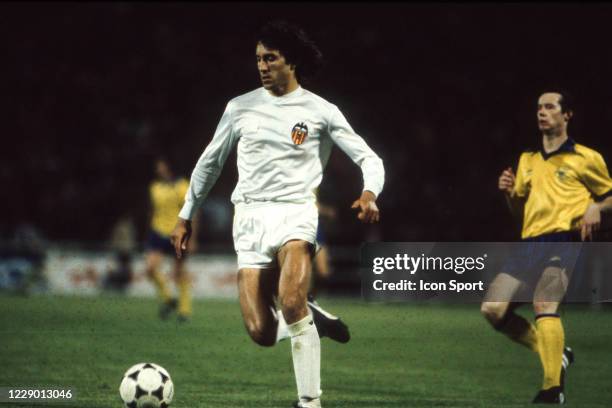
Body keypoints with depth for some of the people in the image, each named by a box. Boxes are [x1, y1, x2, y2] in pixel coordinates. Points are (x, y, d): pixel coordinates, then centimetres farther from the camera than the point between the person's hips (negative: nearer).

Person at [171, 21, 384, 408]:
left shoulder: (320, 111, 2)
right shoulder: (240, 107, 10)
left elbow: (369, 158, 3)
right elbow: (209, 162, 21)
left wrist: (370, 193, -18)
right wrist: (186, 216, 23)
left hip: (296, 212, -3)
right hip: (250, 217, 3)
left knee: (292, 302, -31)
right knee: (261, 333, -10)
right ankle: (309, 318, 25)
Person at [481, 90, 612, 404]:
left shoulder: (585, 158, 7)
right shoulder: (527, 161, 23)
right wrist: (509, 192, 6)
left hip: (563, 239, -6)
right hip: (530, 243, 6)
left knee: (544, 305, -29)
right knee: (493, 309, -8)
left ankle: (553, 389, -28)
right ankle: (556, 353, 10)